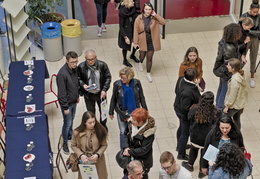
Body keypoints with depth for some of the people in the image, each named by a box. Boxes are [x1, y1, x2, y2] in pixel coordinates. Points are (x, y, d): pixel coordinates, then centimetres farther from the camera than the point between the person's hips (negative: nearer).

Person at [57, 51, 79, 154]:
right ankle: (65, 143, 23)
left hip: (74, 101, 7)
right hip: (67, 103, -7)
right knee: (67, 123, 5)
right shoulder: (62, 74, -32)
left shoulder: (74, 69, -6)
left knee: (71, 119, 26)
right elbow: (61, 92, -26)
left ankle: (70, 135, 49)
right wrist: (65, 107, -21)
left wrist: (77, 96, 20)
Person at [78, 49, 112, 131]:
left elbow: (108, 77, -6)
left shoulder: (102, 65, -18)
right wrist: (83, 85, -24)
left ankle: (103, 126, 48)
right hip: (88, 94, -1)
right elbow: (78, 79, -3)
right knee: (91, 112, 17)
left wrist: (104, 90, -15)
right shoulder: (81, 67, -18)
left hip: (101, 93, 1)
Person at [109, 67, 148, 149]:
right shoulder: (117, 84, -16)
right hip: (122, 112, -1)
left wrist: (145, 110, 7)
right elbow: (113, 99, -3)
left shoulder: (136, 83, -13)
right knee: (123, 132, 11)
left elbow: (141, 97, 1)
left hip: (134, 111, 1)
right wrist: (111, 112, 4)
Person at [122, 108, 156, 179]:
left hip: (142, 161, -6)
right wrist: (125, 147, -14)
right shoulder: (132, 124, -14)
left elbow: (144, 149, -28)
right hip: (131, 157, 6)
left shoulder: (148, 132, -31)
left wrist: (130, 152, -22)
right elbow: (126, 134, 1)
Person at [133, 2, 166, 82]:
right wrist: (135, 42, -9)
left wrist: (155, 15, -26)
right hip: (143, 41, 0)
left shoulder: (154, 18, -11)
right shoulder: (139, 18, -15)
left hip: (151, 41, 0)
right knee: (142, 55, 20)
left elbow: (163, 22, -20)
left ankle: (148, 73, 22)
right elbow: (136, 31, -10)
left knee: (149, 58, 5)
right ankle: (140, 63, 57)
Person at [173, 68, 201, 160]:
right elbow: (185, 108, -33)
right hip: (185, 114, -9)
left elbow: (176, 91, 4)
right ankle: (181, 154, 33)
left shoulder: (181, 79, -16)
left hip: (178, 107, 9)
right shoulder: (187, 92, -42)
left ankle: (179, 146, 57)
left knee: (181, 128, 32)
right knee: (185, 133, 13)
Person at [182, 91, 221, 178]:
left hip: (195, 135, 2)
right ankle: (202, 172, 38)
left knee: (193, 149, 30)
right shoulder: (215, 113, -27)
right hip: (207, 138, -2)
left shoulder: (194, 109, -22)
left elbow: (189, 118, -3)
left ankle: (190, 165, 52)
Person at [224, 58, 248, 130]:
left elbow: (232, 96, -24)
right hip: (240, 104, 8)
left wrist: (227, 106, -12)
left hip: (233, 105, -8)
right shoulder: (241, 75, -4)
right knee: (237, 120, 23)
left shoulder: (235, 80, -31)